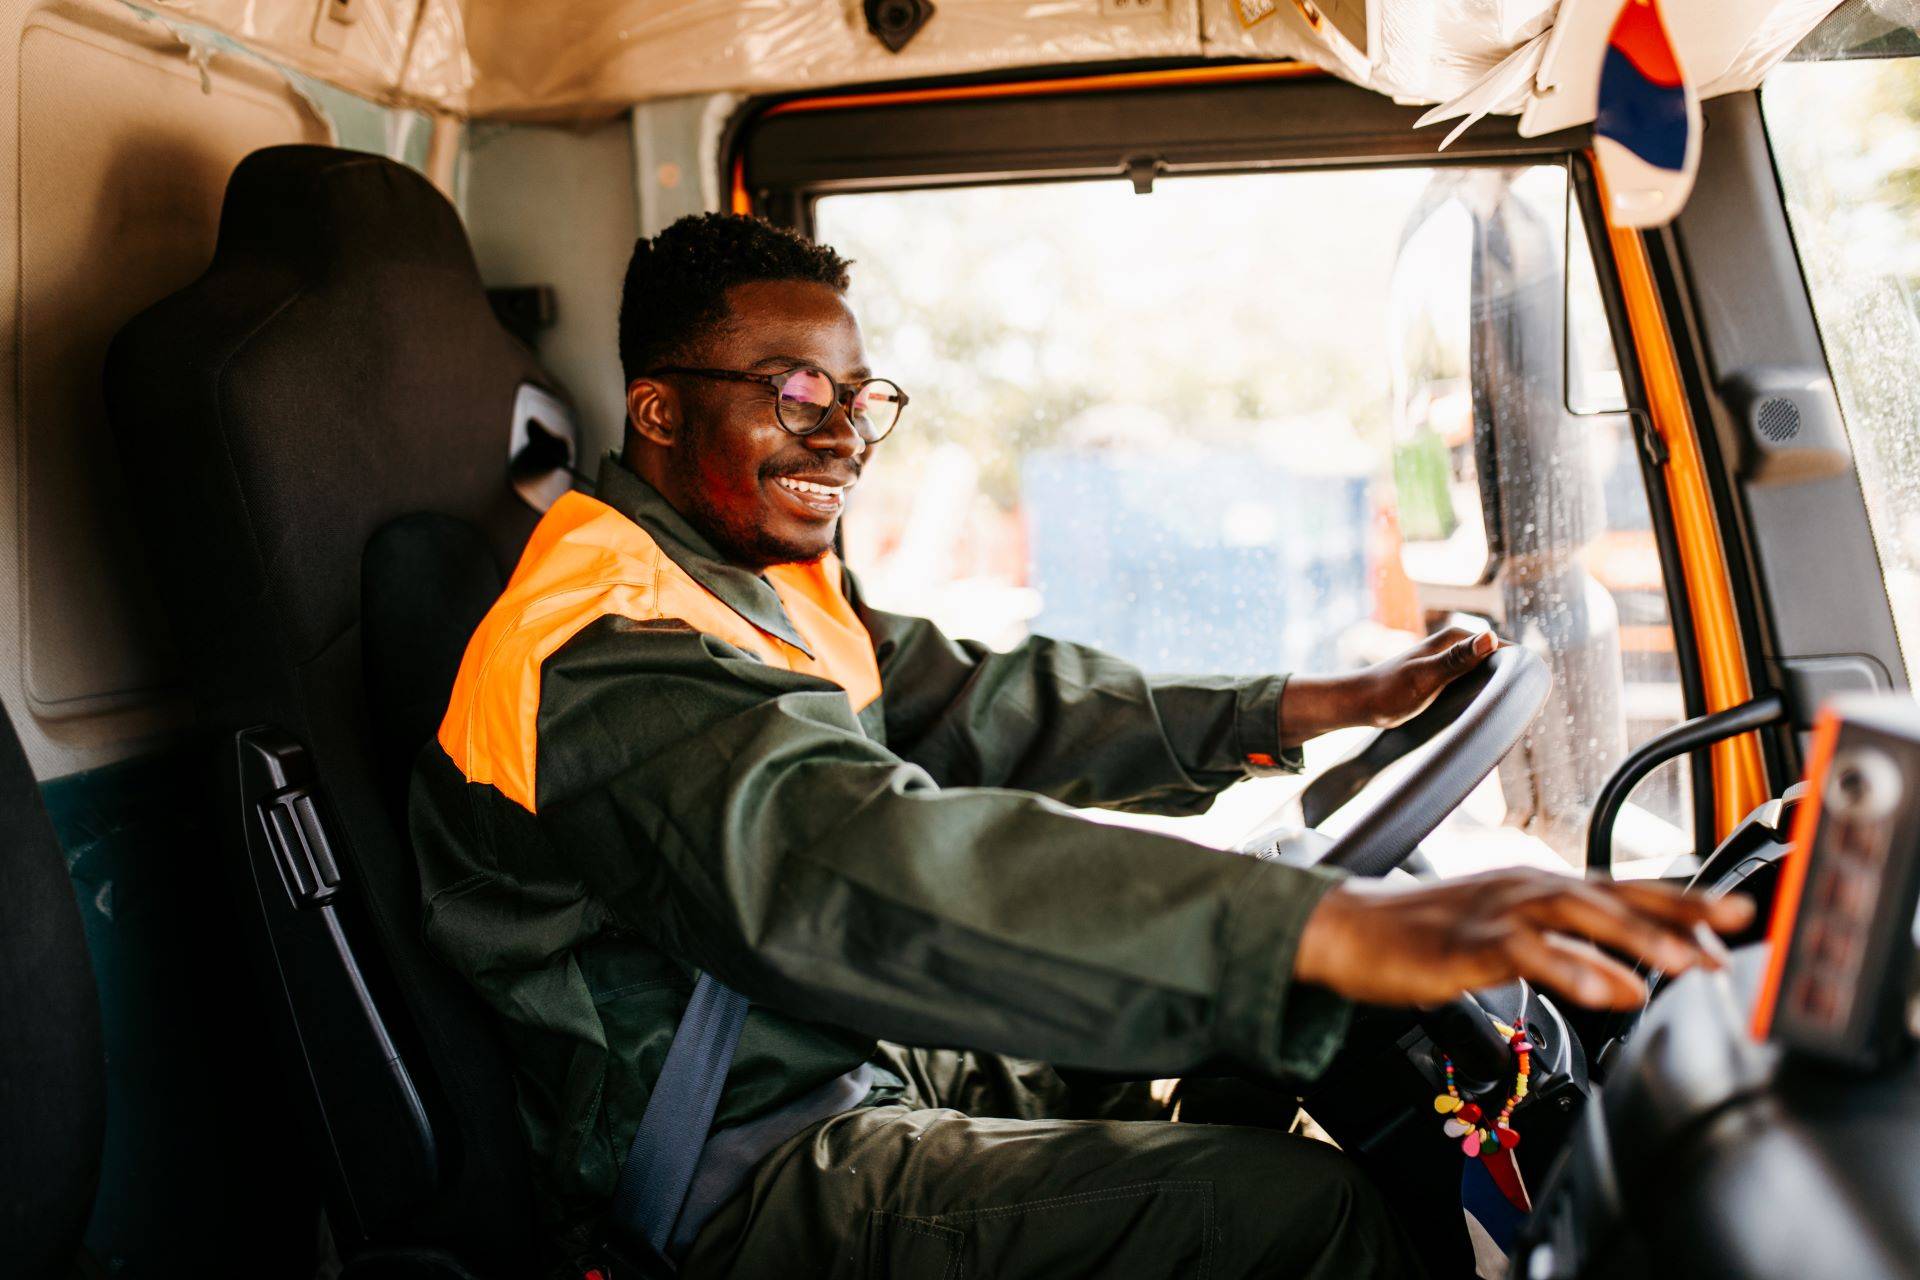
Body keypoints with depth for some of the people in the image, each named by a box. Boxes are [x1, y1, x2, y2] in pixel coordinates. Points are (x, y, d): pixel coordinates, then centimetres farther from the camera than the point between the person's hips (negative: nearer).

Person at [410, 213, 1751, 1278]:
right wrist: (1346, 929, -52)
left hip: (873, 1055, 10)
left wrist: (1327, 703, 3)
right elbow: (856, 867, -42)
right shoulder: (604, 651, -25)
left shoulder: (778, 579, 7)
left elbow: (989, 707, 9)